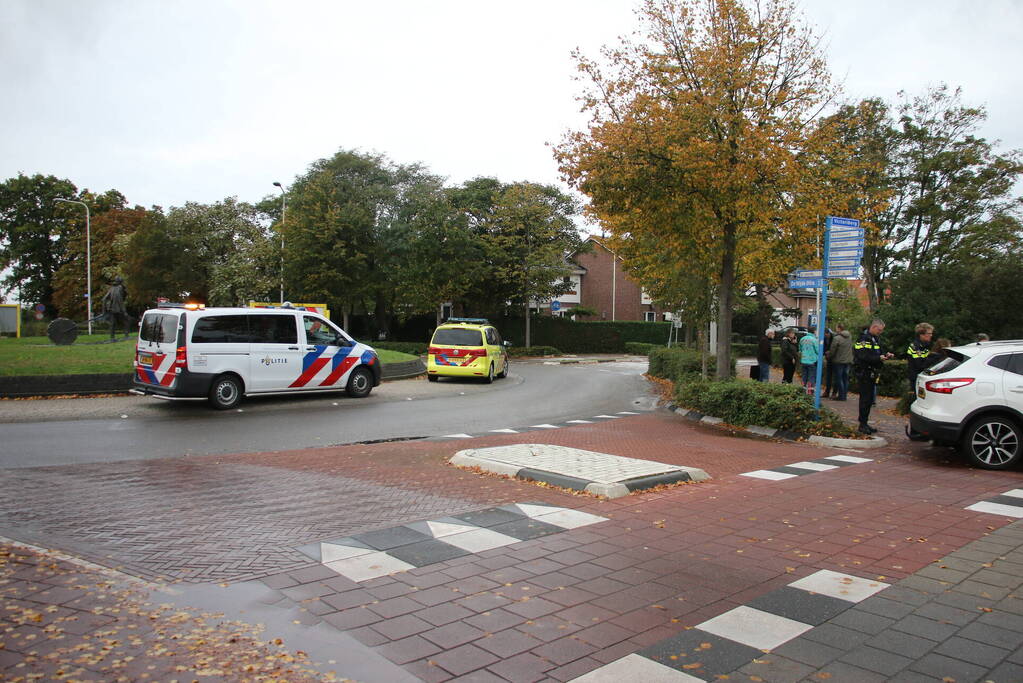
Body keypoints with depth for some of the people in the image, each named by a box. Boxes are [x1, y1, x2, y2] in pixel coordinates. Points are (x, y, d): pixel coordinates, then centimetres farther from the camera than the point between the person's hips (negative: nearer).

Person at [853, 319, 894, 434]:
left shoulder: (876, 338, 16)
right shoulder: (863, 338, -14)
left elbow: (877, 353, 21)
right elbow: (863, 356, -23)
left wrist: (885, 355, 1)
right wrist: (879, 358, -29)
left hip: (872, 373, 9)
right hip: (864, 372, -9)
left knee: (869, 399, 12)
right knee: (865, 399, -7)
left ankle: (864, 423, 19)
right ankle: (862, 425, -2)